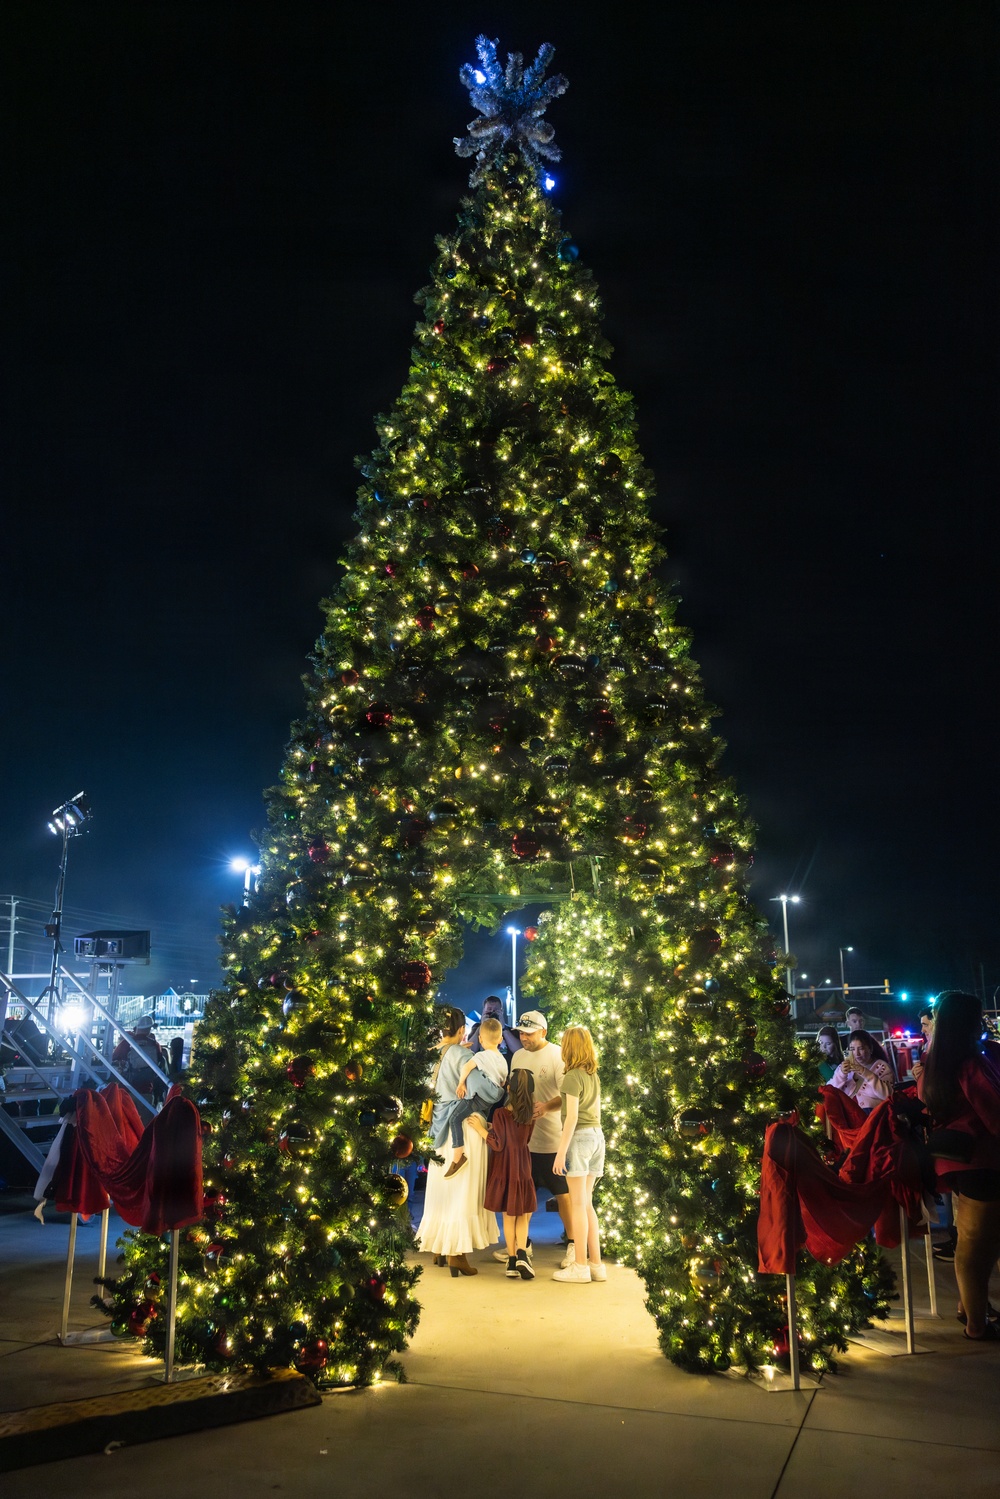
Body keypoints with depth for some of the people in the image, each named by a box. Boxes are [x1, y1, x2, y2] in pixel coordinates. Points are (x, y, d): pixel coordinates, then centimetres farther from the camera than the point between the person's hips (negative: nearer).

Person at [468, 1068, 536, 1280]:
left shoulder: (501, 1114, -14)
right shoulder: (530, 1115, -3)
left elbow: (498, 1144, -13)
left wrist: (480, 1128, -8)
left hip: (503, 1170, -1)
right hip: (522, 1169, 1)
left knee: (508, 1216, 11)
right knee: (523, 1215, 12)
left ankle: (512, 1261, 13)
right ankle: (522, 1254, -9)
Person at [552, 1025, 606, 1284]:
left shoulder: (573, 1076, -12)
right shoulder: (593, 1075, 11)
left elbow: (572, 1117, -17)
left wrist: (561, 1151, -16)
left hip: (579, 1136, -8)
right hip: (597, 1136, 8)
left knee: (578, 1204, -2)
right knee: (586, 1204, 12)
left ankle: (580, 1266, 1)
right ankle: (595, 1263, 13)